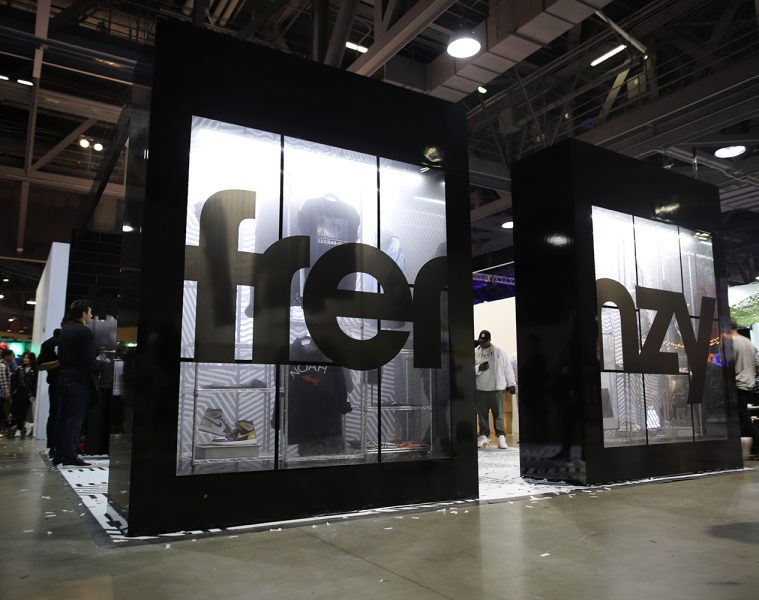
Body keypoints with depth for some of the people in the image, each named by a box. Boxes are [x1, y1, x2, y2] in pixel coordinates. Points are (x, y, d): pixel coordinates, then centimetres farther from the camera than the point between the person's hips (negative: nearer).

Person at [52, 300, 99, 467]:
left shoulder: (64, 331, 12)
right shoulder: (84, 332, -14)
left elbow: (60, 356, 14)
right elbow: (90, 359, -17)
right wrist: (96, 373, -1)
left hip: (64, 378, 9)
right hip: (79, 380, -8)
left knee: (62, 417, 11)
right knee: (75, 419, -5)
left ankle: (58, 455, 16)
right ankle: (70, 456, -3)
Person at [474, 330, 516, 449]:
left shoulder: (499, 351, 1)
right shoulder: (475, 352, 5)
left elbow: (507, 367, 5)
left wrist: (511, 384, 5)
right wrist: (479, 368, -15)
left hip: (497, 388, -2)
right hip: (480, 389, 2)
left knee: (498, 414, -2)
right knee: (482, 413, 6)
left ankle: (501, 437, -1)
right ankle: (483, 435, 15)